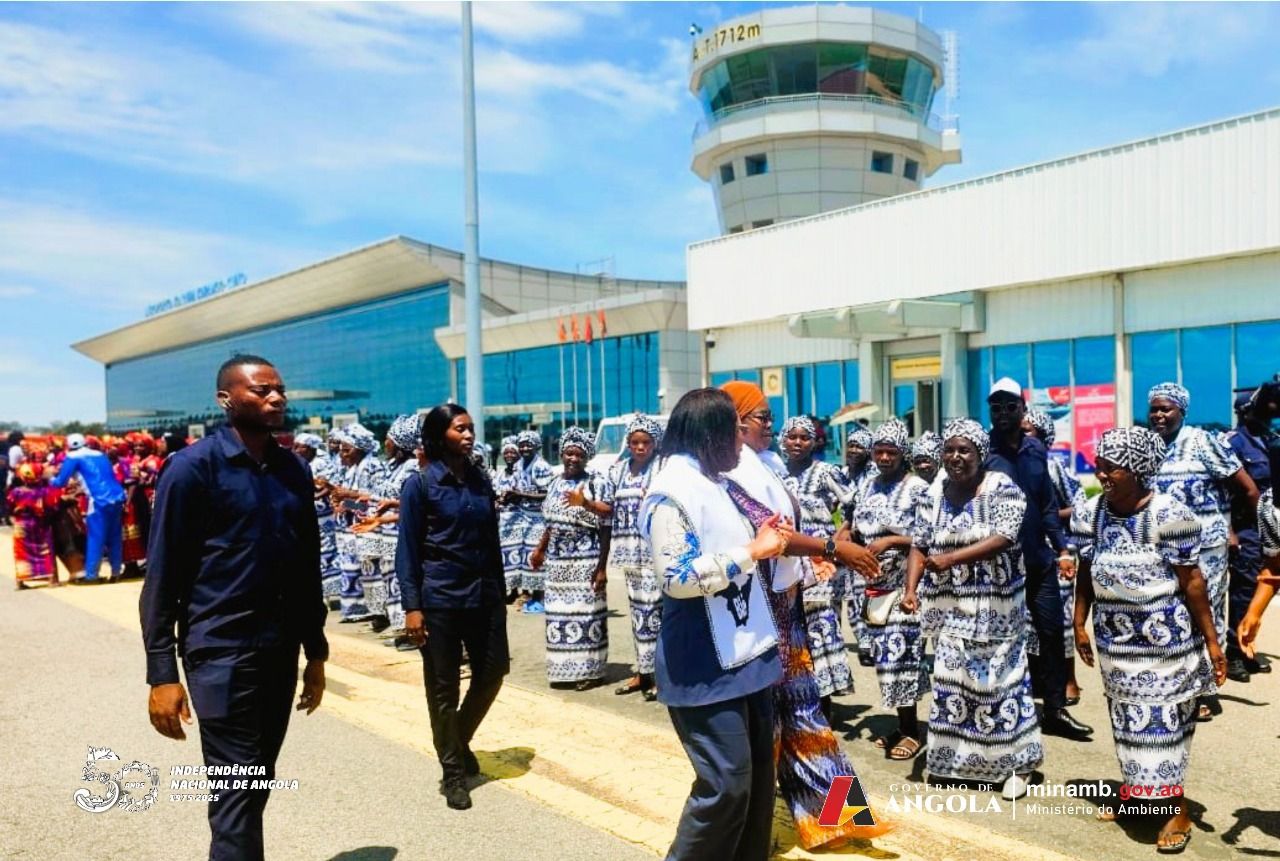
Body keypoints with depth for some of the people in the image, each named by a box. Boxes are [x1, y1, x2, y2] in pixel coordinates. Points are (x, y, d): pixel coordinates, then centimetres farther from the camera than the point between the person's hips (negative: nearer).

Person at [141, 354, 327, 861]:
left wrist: (316, 652, 15)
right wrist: (162, 672, -12)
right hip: (222, 650, -6)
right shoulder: (193, 467, -9)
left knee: (259, 784, 15)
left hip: (280, 650, 6)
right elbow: (162, 575, -9)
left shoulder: (294, 471, 8)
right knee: (236, 792, -3)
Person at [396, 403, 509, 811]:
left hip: (483, 593, 5)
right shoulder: (420, 483, -6)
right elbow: (408, 548, -8)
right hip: (440, 596, -5)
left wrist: (499, 593, 12)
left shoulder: (481, 481, 7)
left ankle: (460, 741, 35)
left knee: (493, 671, 9)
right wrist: (412, 605, -13)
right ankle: (453, 770, 21)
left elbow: (492, 541, 11)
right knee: (443, 687, 5)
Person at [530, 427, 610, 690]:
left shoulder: (596, 482, -7)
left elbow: (605, 528, -10)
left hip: (586, 560, -6)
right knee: (560, 613, 10)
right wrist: (540, 550, 18)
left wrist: (602, 567, -14)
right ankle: (565, 668, 21)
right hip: (557, 561, 6)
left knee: (586, 613, -1)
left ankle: (590, 670, 9)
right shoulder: (556, 483, 10)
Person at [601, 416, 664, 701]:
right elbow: (610, 507, 13)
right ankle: (643, 671, 21)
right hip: (629, 550, 6)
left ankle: (657, 672, 2)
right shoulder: (618, 470, 12)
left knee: (651, 609, -7)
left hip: (654, 550, -6)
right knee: (637, 609, 12)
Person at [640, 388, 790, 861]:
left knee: (758, 774, 15)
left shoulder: (712, 483, 13)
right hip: (705, 666, -9)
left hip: (744, 654, 9)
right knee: (726, 784, -5)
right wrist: (752, 552, -18)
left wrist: (766, 544, 9)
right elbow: (677, 577, -24)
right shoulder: (672, 489, -15)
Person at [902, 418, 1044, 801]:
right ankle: (956, 754, 24)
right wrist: (911, 589, -10)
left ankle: (1015, 762, 16)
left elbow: (1002, 539, -21)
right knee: (950, 678, 9)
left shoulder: (1002, 489, -9)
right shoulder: (933, 495, 5)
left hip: (994, 606, -4)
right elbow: (919, 546, 4)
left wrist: (951, 558, -31)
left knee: (999, 679, 1)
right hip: (949, 606, 4)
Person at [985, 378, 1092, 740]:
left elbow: (1047, 505, 13)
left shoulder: (1036, 449, 7)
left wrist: (1062, 549, 10)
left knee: (1053, 632, 7)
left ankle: (1055, 710, 19)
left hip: (1040, 560, 5)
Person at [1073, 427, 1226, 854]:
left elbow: (1191, 582, -14)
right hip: (1116, 637, 5)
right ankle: (1136, 791, 34)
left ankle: (1178, 809, 19)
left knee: (1164, 720, 4)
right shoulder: (1091, 513, -4)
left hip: (1164, 637, -5)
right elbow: (1086, 573, 6)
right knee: (1128, 719, 17)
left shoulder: (1168, 515, -18)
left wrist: (1211, 641, -10)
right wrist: (1079, 625, 7)